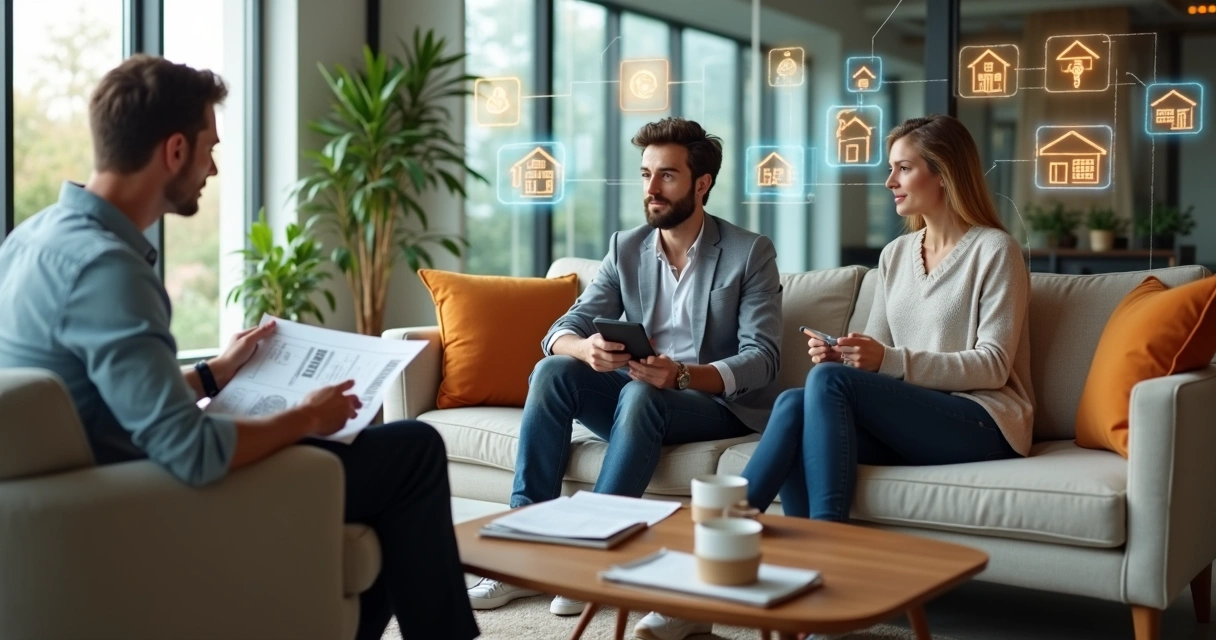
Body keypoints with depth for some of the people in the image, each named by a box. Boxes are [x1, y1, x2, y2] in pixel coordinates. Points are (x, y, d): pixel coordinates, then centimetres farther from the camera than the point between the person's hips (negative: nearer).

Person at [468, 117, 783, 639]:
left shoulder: (751, 253, -6)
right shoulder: (625, 248, 7)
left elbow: (762, 358, -15)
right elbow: (563, 330, -1)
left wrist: (682, 375, -34)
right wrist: (586, 348, -28)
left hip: (720, 404, -4)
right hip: (639, 397, 4)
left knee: (641, 395, -35)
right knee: (552, 372, -22)